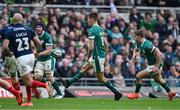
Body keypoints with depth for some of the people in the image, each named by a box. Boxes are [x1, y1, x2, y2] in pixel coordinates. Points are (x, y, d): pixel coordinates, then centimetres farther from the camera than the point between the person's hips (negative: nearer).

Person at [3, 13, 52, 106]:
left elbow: (5, 47, -12)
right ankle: (29, 101, 20)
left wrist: (8, 53, 9)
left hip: (20, 58, -5)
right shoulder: (29, 31, 5)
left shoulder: (10, 33, -3)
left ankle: (45, 85, -24)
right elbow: (39, 44, 3)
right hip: (30, 56, 5)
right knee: (28, 80, 19)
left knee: (28, 82, -3)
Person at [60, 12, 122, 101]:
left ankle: (117, 93, -1)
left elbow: (91, 47, -23)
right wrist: (105, 56, 21)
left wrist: (88, 57, -8)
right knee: (83, 69, 18)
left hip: (98, 57, -10)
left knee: (101, 78, -1)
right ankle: (68, 83, 27)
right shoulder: (100, 29, 10)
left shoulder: (92, 31, -18)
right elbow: (106, 44, 15)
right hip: (102, 55, 10)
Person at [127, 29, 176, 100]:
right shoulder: (139, 44, -1)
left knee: (138, 76, -10)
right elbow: (136, 49, 22)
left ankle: (136, 94, 7)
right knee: (158, 79, 30)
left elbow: (159, 54, -32)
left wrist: (157, 67, -30)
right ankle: (170, 92, 44)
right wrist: (134, 54, -1)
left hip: (155, 65, -10)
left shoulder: (147, 45, -30)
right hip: (152, 64, 10)